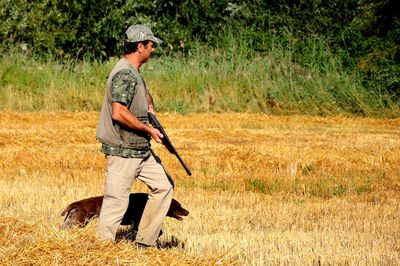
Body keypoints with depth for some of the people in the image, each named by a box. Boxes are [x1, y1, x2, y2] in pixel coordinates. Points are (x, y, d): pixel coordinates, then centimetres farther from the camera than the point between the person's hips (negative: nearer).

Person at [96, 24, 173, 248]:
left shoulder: (135, 73, 14)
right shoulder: (125, 74, -17)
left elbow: (144, 93, 37)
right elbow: (119, 113, -28)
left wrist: (150, 107, 15)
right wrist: (149, 130, -18)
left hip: (141, 150, 10)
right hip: (122, 152, -10)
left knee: (164, 186, 12)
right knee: (116, 203, -6)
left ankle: (146, 243, 17)